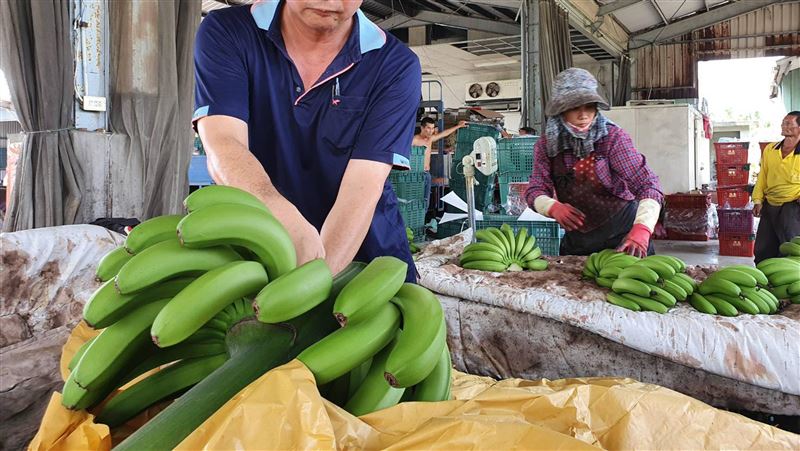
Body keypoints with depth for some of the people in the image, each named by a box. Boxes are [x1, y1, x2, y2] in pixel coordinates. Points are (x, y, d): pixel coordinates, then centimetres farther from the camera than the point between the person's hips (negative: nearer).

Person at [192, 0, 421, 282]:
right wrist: (290, 226, -40)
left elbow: (362, 188, -17)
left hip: (366, 259, 0)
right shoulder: (224, 33, -6)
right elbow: (223, 151, -20)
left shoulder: (397, 66, -9)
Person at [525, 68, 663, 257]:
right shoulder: (546, 145, -5)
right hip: (577, 240, 3)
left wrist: (641, 229, -40)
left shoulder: (613, 137, -16)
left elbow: (647, 184, -23)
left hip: (622, 235, -3)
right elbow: (535, 190, -10)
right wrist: (554, 207, -33)